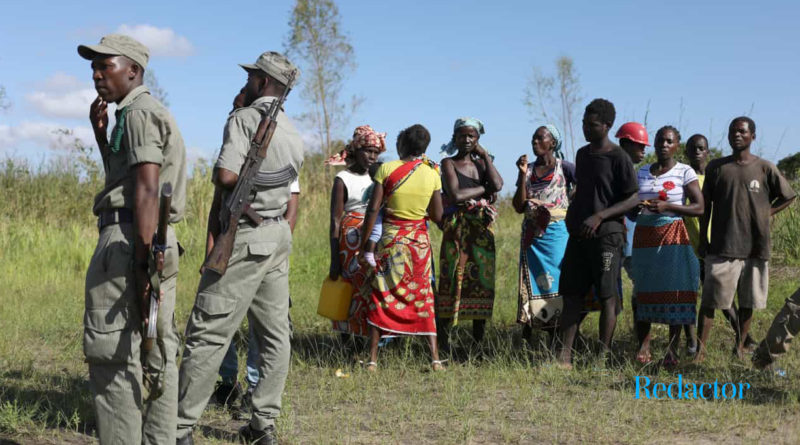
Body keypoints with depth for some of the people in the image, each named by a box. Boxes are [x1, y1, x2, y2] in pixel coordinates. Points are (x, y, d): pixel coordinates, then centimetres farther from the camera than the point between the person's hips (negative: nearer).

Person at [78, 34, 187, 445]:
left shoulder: (138, 112, -9)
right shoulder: (152, 113, 22)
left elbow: (147, 191, -19)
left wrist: (142, 264, -25)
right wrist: (101, 136, 22)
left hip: (128, 239, -10)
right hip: (157, 243, 10)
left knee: (111, 354, -8)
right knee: (157, 353, 9)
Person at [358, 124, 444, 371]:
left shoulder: (387, 169, -8)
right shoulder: (432, 174, 0)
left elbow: (373, 209, -10)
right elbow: (437, 216, 2)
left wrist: (363, 245, -3)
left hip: (391, 237, -2)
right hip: (420, 239, 2)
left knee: (380, 295, 5)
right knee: (423, 296, 12)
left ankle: (373, 359, 3)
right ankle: (435, 358, 8)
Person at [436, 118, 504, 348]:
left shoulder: (482, 163, 16)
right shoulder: (449, 163, 3)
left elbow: (498, 185, -5)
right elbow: (455, 195, -13)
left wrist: (485, 155, 2)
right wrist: (484, 188, -2)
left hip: (483, 228, 4)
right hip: (457, 229, -4)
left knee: (482, 279, 2)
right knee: (453, 280, -8)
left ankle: (478, 340, 8)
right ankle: (443, 338, -3)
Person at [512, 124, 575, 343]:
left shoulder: (565, 167, -1)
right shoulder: (528, 169, 11)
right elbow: (519, 206, 3)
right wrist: (523, 175, -3)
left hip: (556, 233, -4)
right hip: (532, 233, 4)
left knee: (555, 280, -5)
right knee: (532, 282, 2)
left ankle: (556, 340, -3)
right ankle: (526, 337, 4)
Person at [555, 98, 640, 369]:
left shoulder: (618, 158, -8)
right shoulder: (582, 154, 14)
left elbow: (633, 200, -10)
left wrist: (599, 216, -18)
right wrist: (572, 214, 10)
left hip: (606, 235, -7)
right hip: (578, 235, 7)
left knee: (607, 296, -3)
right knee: (571, 295, 4)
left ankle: (603, 357, 2)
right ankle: (563, 357, 5)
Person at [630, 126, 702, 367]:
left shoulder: (684, 172, -1)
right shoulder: (642, 172, 12)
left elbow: (699, 207, -6)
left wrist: (667, 206, -16)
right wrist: (638, 206, -3)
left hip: (672, 235, -4)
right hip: (644, 235, 4)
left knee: (674, 290, -6)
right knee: (643, 290, 2)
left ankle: (672, 350, -3)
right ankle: (643, 347, 7)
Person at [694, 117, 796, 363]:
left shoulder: (765, 168, 2)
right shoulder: (716, 167, 4)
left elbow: (788, 196, 12)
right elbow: (706, 206, 9)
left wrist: (765, 214, 1)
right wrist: (702, 239, 6)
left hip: (755, 246, 1)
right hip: (722, 246, -1)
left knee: (748, 301, 9)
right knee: (710, 299, -6)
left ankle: (740, 347, 21)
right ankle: (700, 350, -4)